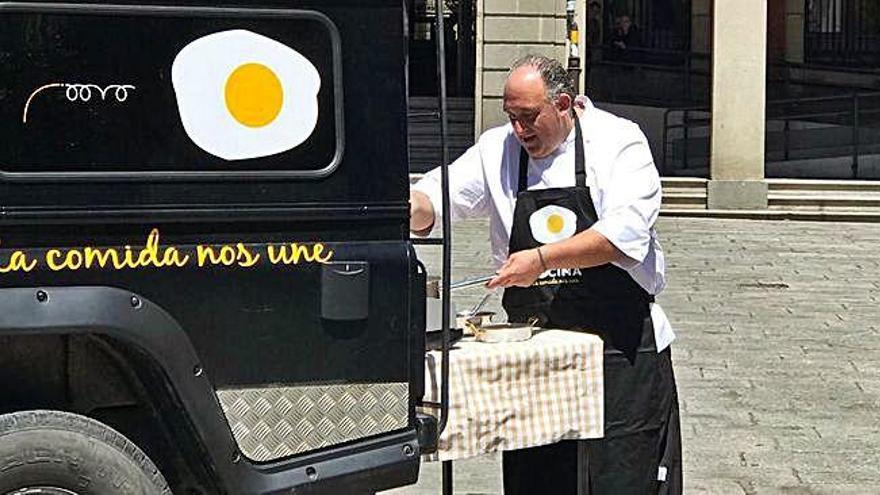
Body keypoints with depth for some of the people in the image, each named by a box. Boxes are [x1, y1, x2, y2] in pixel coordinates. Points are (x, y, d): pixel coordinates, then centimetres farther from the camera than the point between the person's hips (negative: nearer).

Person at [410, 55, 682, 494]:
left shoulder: (618, 141, -4)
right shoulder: (498, 149, 9)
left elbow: (626, 233, -17)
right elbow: (437, 196, 4)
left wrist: (543, 258, -24)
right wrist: (413, 207, -21)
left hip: (619, 343, -4)